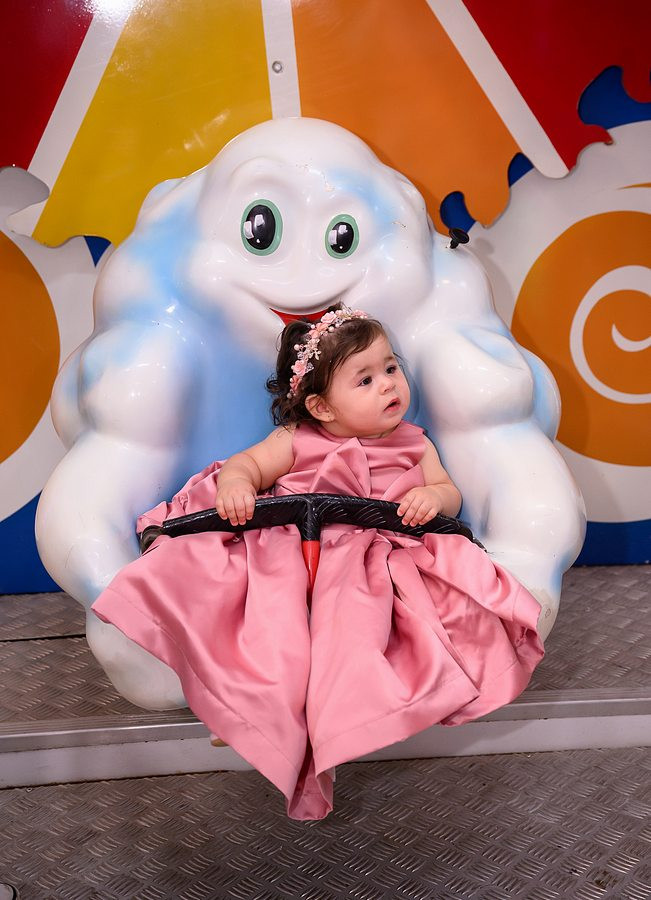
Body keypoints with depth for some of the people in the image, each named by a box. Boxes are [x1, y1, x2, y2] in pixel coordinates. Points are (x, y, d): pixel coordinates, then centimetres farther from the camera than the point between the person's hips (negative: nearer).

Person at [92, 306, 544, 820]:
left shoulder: (413, 445, 16)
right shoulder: (297, 442, 8)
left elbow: (450, 494, 16)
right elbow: (248, 463, 3)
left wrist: (433, 497, -10)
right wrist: (233, 484, -22)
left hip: (363, 568, 1)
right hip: (286, 555, 0)